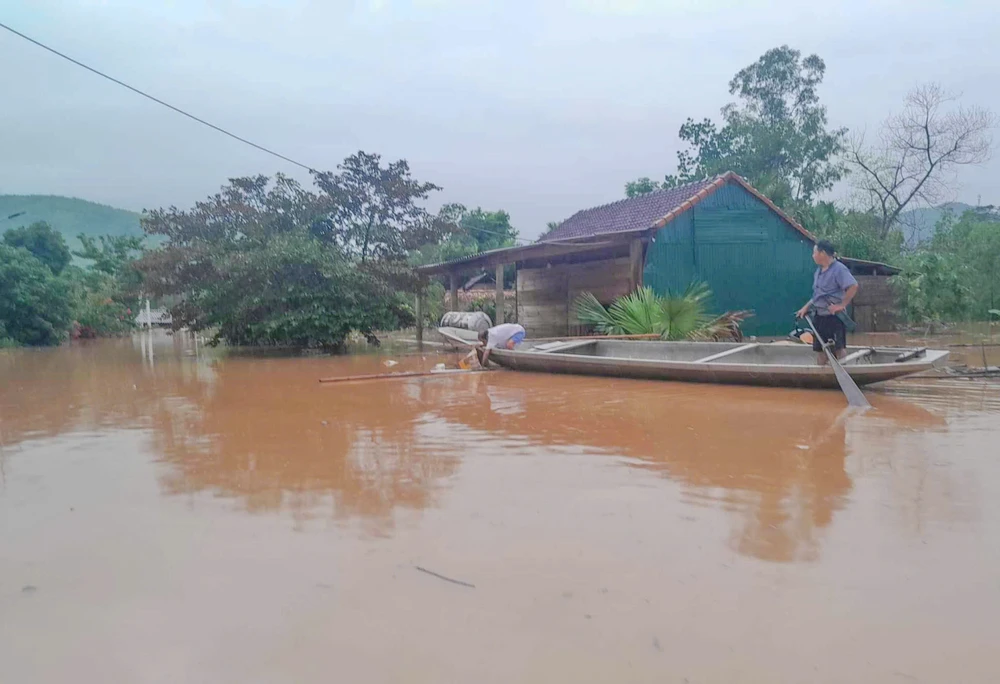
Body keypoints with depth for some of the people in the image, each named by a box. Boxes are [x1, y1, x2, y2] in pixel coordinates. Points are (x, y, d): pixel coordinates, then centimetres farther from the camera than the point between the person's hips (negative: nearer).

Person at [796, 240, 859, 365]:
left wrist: (841, 305, -22)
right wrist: (806, 307, 12)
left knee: (838, 349, -1)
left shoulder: (839, 269, -15)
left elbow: (853, 286, -26)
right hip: (819, 317, 8)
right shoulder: (818, 271, 12)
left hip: (835, 317, -8)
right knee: (820, 349, 10)